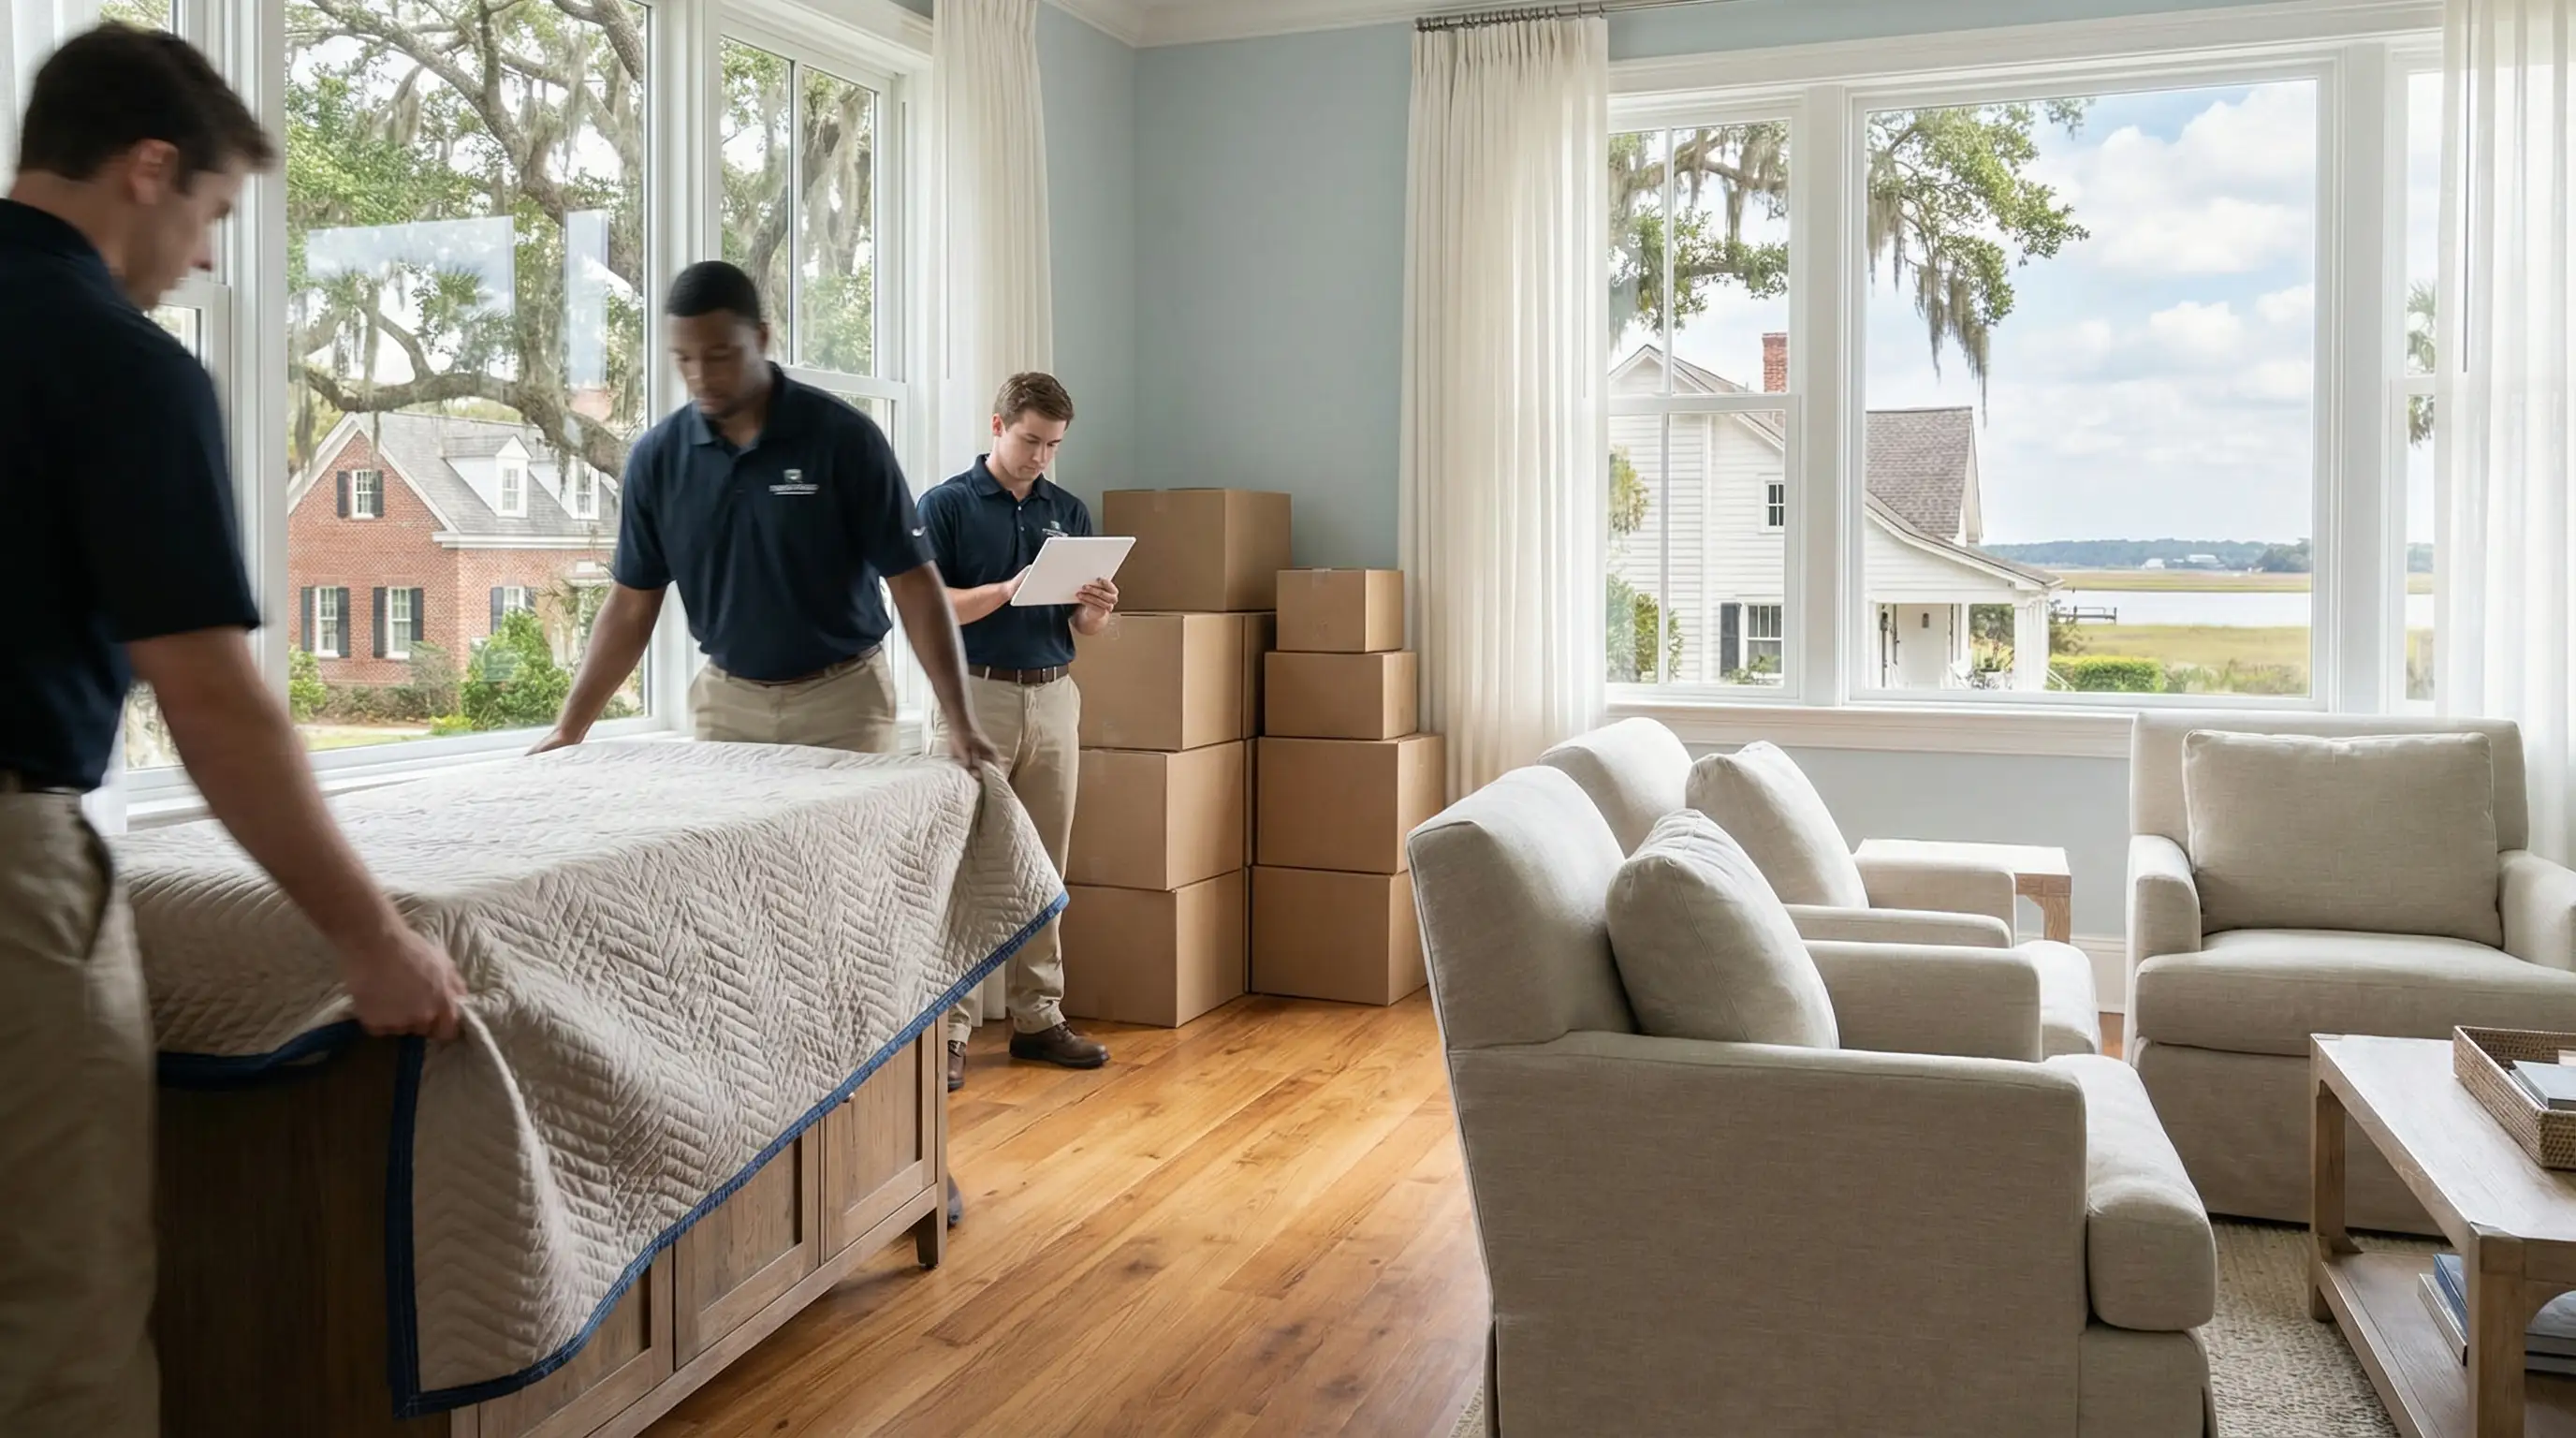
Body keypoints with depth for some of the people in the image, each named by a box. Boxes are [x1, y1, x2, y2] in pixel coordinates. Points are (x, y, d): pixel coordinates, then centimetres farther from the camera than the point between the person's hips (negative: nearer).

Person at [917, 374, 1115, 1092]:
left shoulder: (1069, 511, 11)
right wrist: (1006, 590, -23)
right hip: (977, 695, -4)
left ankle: (1038, 1017, 16)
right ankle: (948, 1026, 1)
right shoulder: (945, 505, -3)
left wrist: (1097, 608, -12)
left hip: (1053, 697, 5)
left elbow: (1081, 623, 12)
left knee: (1043, 868, 8)